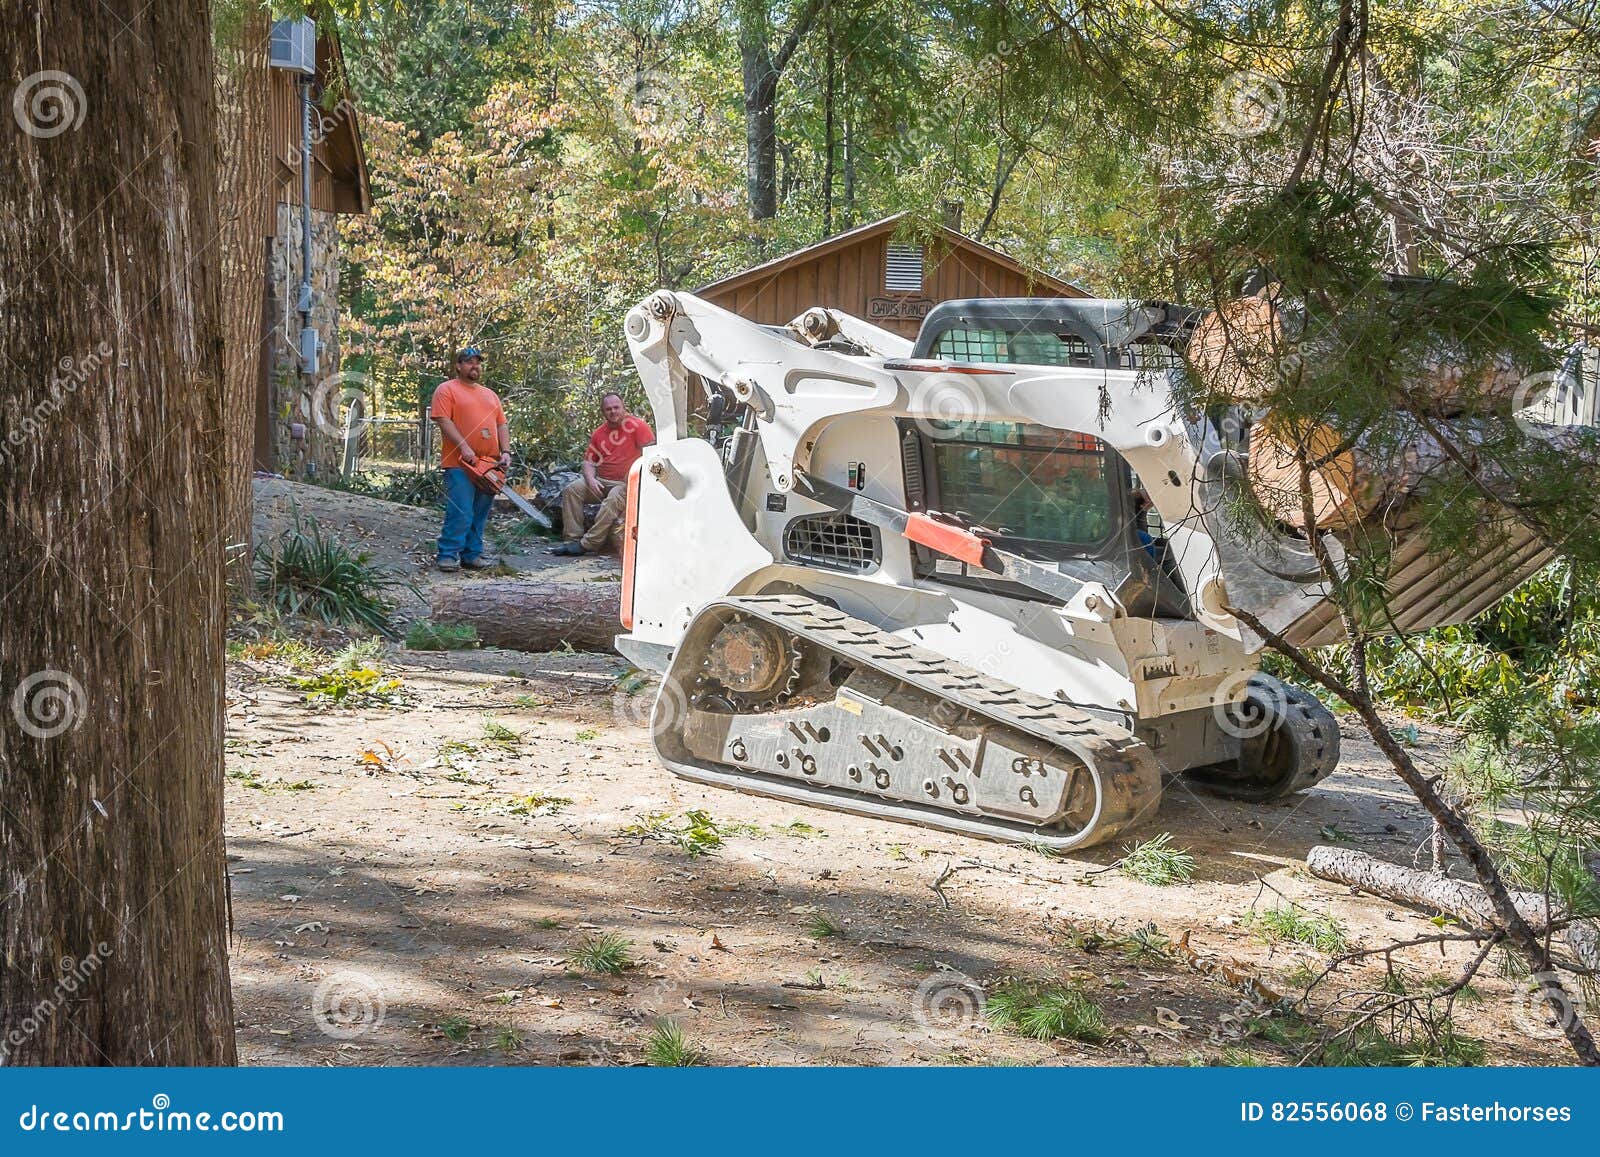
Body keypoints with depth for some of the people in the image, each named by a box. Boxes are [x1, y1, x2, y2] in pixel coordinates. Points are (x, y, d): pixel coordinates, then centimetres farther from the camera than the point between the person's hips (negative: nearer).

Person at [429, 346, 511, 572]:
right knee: (460, 512, -13)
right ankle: (448, 555, -8)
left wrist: (506, 452, 3)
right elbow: (444, 421, -10)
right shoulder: (447, 389, 1)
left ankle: (472, 555, 13)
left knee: (480, 514, 7)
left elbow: (501, 425, 19)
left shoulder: (490, 394, 22)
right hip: (460, 463, -7)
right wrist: (464, 447, -19)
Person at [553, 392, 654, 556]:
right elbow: (589, 461, 13)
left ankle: (587, 544, -32)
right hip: (601, 481, 6)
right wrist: (591, 479, -8)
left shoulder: (637, 425, -5)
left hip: (626, 483, -6)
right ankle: (573, 539, -16)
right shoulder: (599, 432, 12)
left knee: (613, 499, -35)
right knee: (571, 490, -13)